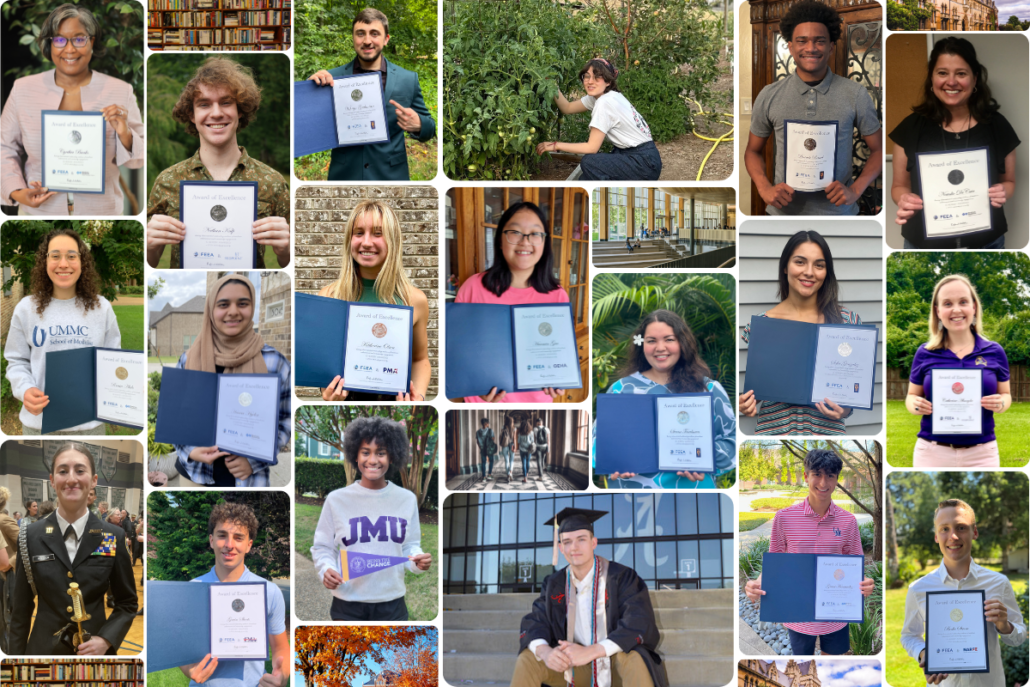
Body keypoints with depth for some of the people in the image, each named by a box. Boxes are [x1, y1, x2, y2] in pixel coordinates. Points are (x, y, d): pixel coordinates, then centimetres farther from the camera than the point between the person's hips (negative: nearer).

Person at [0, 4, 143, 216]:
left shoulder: (120, 92, -4)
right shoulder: (23, 89, -2)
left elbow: (137, 160, -1)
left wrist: (124, 135, -21)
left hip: (101, 210, 0)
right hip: (39, 212, 0)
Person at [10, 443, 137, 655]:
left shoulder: (113, 537, -2)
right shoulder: (32, 536, -1)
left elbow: (127, 603, 4)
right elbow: (21, 609, 2)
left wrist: (106, 639, -11)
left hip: (94, 651, 0)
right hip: (44, 649, 0)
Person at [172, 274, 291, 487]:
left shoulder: (274, 363, -6)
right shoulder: (189, 359, -1)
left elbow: (284, 422, -1)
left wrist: (254, 461, -15)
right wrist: (190, 451, -14)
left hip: (248, 479, -1)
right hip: (194, 474, 1)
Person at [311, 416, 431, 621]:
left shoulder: (407, 500, 4)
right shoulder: (337, 500, -2)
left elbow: (410, 546, 11)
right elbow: (322, 547, 3)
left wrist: (418, 561, -11)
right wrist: (326, 569, -17)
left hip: (392, 605, 2)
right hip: (348, 606, -2)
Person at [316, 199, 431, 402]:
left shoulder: (414, 300, 3)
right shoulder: (329, 296, 2)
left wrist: (419, 395, -2)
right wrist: (327, 392, -9)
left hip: (396, 398, 0)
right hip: (342, 399, 0)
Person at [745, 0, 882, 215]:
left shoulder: (856, 95, -2)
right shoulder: (769, 96, 0)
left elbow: (878, 149, 5)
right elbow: (753, 151, 10)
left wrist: (855, 190, -11)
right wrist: (765, 188, -9)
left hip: (837, 212, 0)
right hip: (784, 212, 1)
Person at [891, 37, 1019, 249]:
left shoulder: (996, 126, -3)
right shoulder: (912, 127, -5)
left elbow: (1009, 181, 9)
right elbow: (899, 185, 4)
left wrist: (1003, 192, -13)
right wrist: (904, 199, -18)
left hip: (985, 243, 1)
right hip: (924, 243, -1)